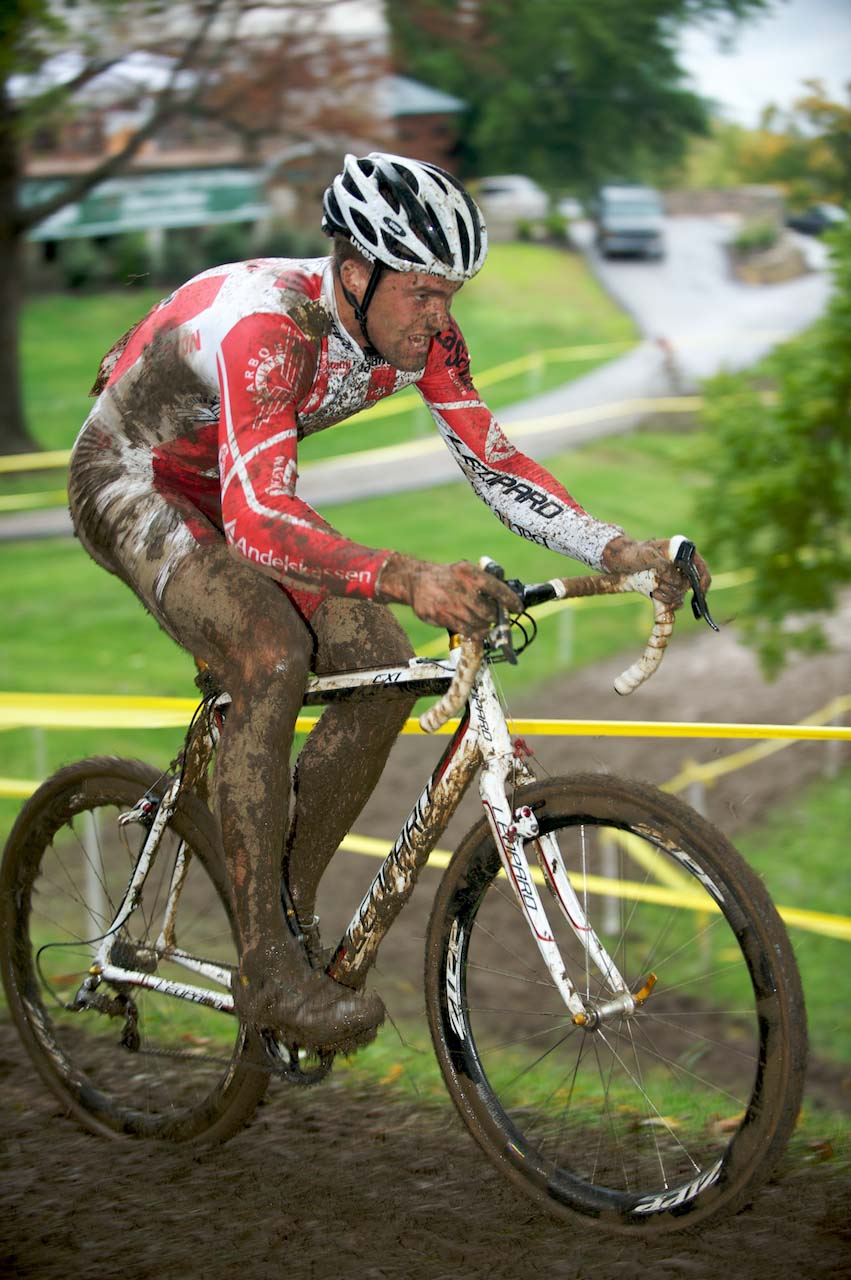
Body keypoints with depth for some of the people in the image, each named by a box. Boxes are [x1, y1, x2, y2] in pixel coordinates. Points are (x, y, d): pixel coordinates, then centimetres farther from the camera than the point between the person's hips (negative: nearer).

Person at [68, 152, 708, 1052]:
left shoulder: (419, 333, -15)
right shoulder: (267, 327, -37)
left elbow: (492, 463, -10)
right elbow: (258, 521, -47)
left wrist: (617, 551, -25)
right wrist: (409, 581, -61)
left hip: (238, 493, 7)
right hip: (131, 482, -7)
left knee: (382, 671, -8)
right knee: (274, 656, -31)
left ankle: (290, 914, 8)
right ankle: (265, 967, -23)